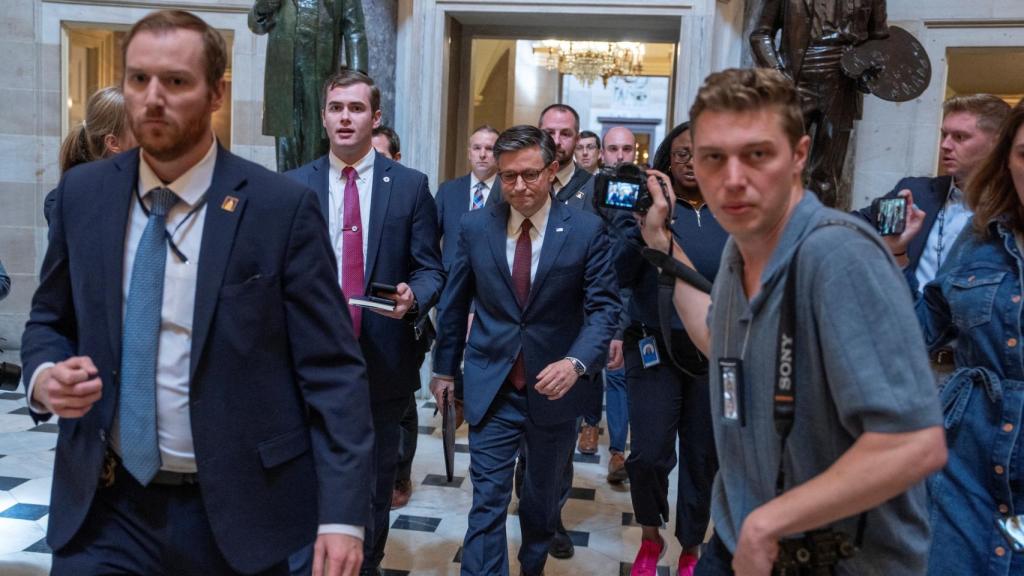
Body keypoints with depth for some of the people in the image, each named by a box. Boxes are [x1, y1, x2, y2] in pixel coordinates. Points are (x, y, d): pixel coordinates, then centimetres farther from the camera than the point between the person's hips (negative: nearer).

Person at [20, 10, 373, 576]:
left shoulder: (281, 206, -12)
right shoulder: (82, 192, 1)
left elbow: (332, 371, -12)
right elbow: (49, 320, 14)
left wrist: (341, 514, -17)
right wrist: (45, 375, -9)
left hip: (237, 513, -2)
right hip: (103, 507, 3)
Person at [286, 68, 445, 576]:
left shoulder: (410, 185, 1)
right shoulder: (294, 185, 4)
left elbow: (430, 268, 1)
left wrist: (413, 297, -20)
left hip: (383, 359, 1)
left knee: (375, 486, 16)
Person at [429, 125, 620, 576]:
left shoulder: (586, 230, -8)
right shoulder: (474, 227, -3)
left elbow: (603, 307, -9)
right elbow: (454, 304, 6)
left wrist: (577, 362, -25)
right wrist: (444, 368, 11)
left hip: (553, 386, 1)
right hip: (491, 387, 0)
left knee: (543, 495, 21)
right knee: (488, 501, -1)